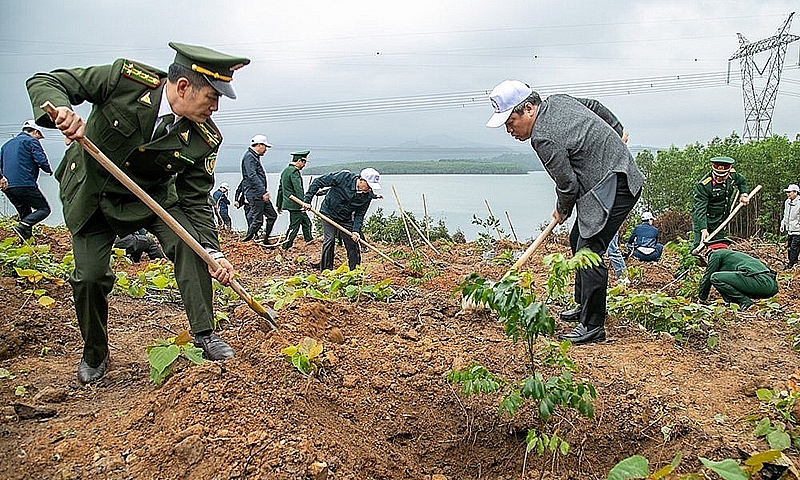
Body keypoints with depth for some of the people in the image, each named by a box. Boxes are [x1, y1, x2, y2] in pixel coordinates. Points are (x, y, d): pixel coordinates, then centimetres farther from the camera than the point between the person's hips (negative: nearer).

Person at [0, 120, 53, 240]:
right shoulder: (31, 141, 2)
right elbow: (41, 161, -10)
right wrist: (49, 171, 8)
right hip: (25, 185, -8)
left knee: (25, 213, 17)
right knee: (44, 209, -2)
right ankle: (23, 226, -24)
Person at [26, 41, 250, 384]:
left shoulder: (204, 139, -20)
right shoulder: (125, 78, -25)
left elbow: (196, 201, -14)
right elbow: (43, 82, -19)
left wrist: (213, 252, -28)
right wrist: (61, 111, -43)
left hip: (151, 195, 1)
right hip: (89, 192, -1)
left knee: (189, 242, -23)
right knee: (89, 277, -6)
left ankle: (204, 334, -11)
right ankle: (94, 355, 20)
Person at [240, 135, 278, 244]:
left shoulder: (255, 156, 19)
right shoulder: (249, 156, -13)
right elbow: (252, 176, -23)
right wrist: (263, 192, -26)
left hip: (260, 194, 10)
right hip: (254, 194, -10)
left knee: (272, 215, 11)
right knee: (257, 220, -7)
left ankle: (266, 240, 18)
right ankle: (247, 239, 3)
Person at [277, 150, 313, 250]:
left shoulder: (285, 170, 17)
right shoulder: (294, 171, -15)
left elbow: (280, 189, 22)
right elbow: (298, 189, -26)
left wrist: (279, 205, 27)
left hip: (288, 202, 10)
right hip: (295, 204, -10)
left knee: (306, 223, 17)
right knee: (294, 226, -4)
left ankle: (309, 239, 24)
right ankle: (286, 247, 1)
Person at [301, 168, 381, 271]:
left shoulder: (368, 195, -15)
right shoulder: (344, 177, -27)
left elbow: (360, 214, -6)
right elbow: (318, 182, -20)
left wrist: (356, 230, -20)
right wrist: (307, 200, -21)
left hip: (346, 219, 4)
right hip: (329, 213, -4)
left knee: (353, 242, 1)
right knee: (329, 239, -12)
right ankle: (326, 270, 0)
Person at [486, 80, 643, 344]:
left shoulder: (543, 137, -23)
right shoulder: (557, 101, 6)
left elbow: (567, 185, -16)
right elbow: (595, 106, 22)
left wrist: (562, 211, 4)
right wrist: (616, 134, 34)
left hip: (612, 189, -11)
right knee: (578, 241, 17)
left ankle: (593, 326, -8)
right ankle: (585, 307, 28)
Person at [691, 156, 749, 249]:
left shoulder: (733, 174, -6)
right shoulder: (703, 185, -26)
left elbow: (742, 181, 21)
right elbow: (700, 209, -28)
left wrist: (743, 193, 3)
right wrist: (703, 229, -36)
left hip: (720, 221, 6)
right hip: (702, 220, -6)